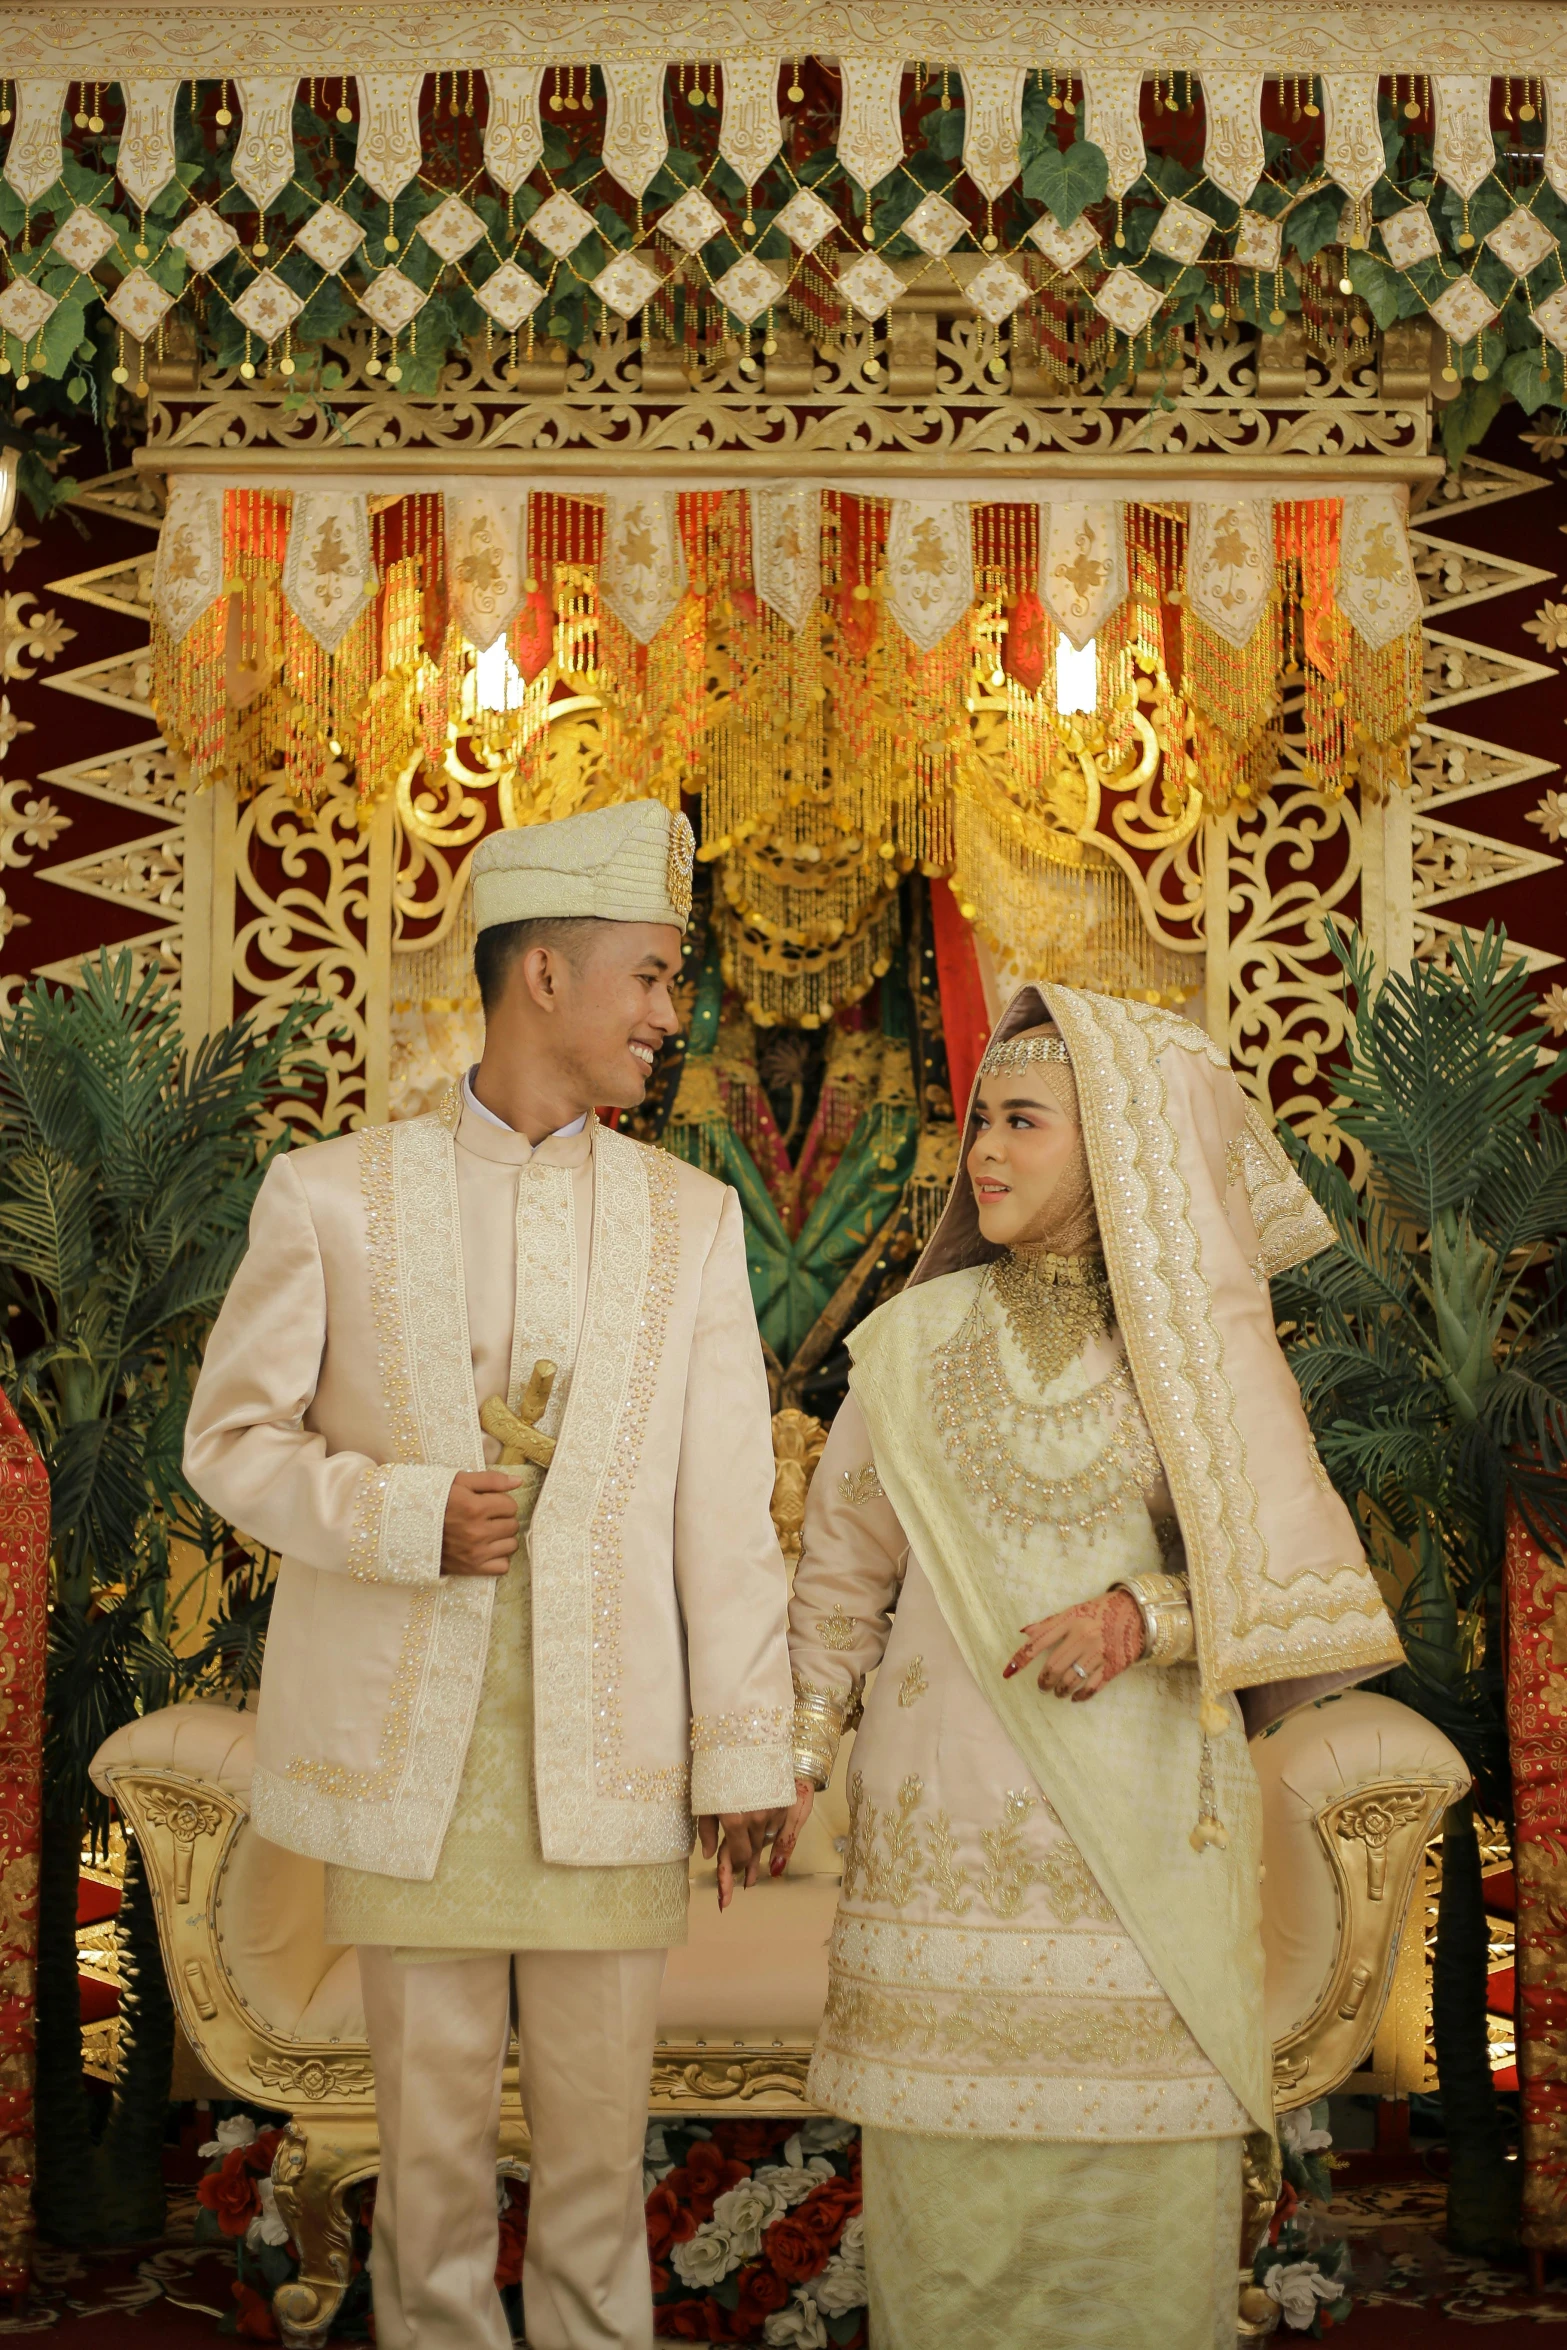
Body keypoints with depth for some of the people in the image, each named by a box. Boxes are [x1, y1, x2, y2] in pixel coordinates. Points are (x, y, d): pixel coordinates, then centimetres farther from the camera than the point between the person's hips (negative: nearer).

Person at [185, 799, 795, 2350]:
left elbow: (726, 1506, 5)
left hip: (611, 1755, 1)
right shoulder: (333, 1196, 3)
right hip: (408, 1747, -1)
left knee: (598, 2134, 8)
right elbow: (233, 1437, 5)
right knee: (431, 2132, 8)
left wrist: (745, 1748, 2)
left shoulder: (689, 1217, 8)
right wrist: (403, 1514, -12)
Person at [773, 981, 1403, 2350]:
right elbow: (843, 1571, 12)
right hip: (952, 1816, 1)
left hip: (1147, 1817, -1)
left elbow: (1309, 1578, 0)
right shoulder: (915, 1339, 8)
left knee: (1151, 2170, 0)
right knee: (951, 2171, 0)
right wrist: (793, 1758, 2)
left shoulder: (1206, 1347, 3)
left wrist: (1147, 1612, -16)